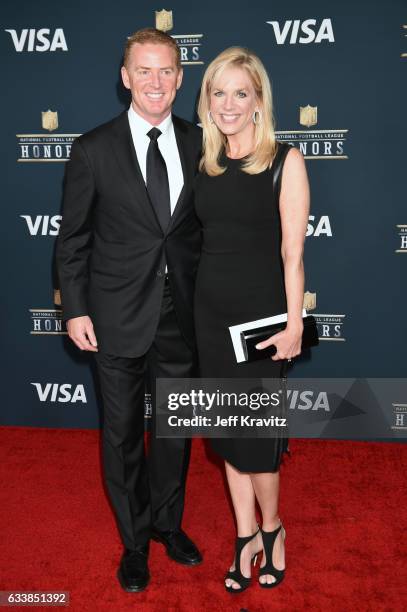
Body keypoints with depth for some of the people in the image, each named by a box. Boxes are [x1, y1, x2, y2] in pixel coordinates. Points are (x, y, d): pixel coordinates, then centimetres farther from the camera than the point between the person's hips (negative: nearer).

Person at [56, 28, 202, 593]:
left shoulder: (199, 144, 1)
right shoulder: (94, 149, -6)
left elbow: (206, 225, 6)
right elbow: (73, 239, -2)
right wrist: (75, 309, -7)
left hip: (182, 315, 3)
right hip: (119, 317, -2)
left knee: (175, 426, 17)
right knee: (123, 433, 12)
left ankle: (168, 522, 41)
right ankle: (135, 540, 34)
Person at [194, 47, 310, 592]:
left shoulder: (285, 160, -7)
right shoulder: (206, 164, 7)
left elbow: (292, 252, -9)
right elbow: (205, 237, 9)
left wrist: (293, 324, -11)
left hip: (261, 312, -5)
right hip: (211, 311, 5)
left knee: (255, 434, 4)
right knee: (229, 431, 12)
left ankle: (271, 529, 31)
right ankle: (246, 536, 29)